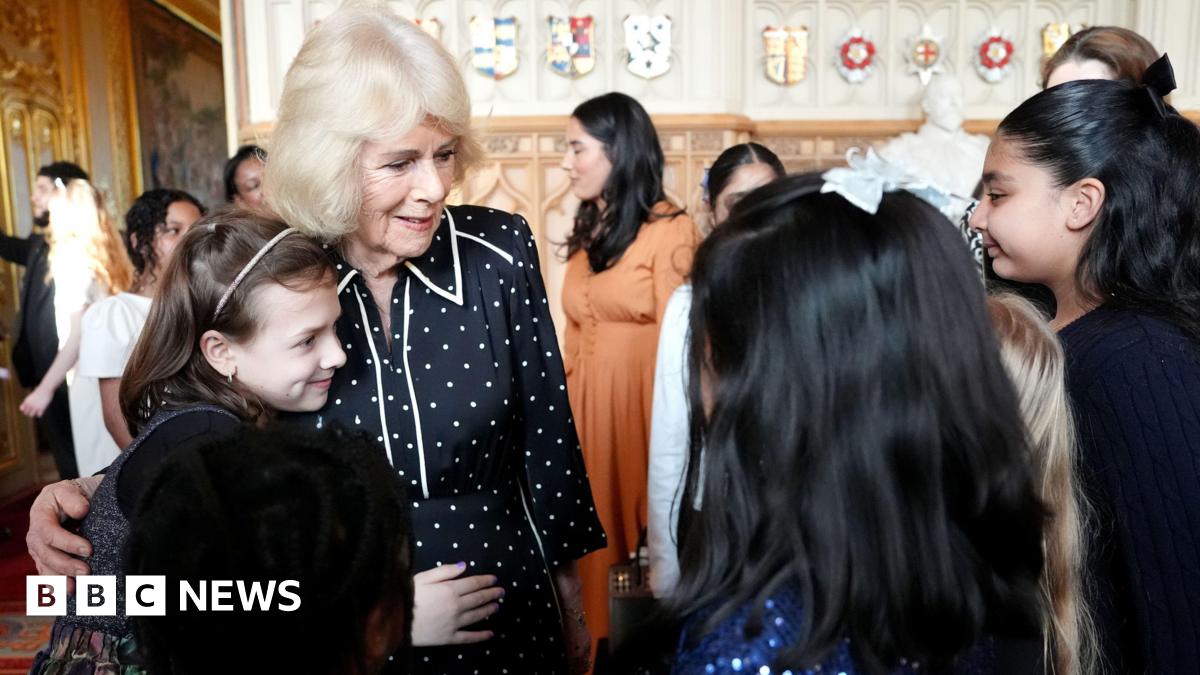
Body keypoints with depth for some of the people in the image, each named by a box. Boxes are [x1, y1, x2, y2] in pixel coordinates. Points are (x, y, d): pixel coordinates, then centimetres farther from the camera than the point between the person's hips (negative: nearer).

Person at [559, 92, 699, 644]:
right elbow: (576, 333, 13)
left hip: (642, 400, -7)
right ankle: (605, 646, 33)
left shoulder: (670, 229, -9)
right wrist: (569, 404, 10)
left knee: (646, 536, 5)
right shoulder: (588, 230, 13)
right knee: (599, 529, 15)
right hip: (587, 400, 7)